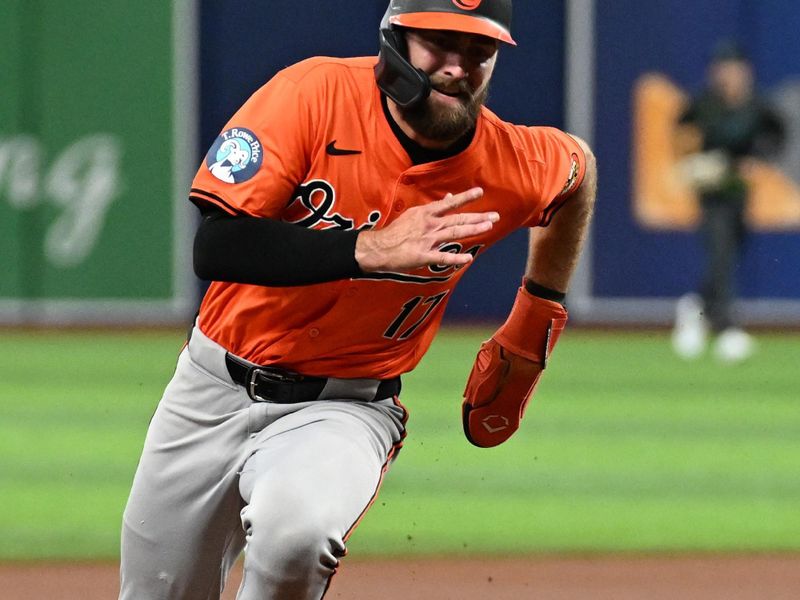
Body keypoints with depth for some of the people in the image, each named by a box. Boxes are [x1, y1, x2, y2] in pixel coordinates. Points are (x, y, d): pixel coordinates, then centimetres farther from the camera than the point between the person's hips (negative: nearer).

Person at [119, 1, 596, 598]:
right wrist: (371, 249, -36)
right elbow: (216, 248, -27)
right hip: (214, 391, 1)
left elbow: (578, 170, 15)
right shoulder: (315, 94, -19)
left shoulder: (513, 166, -12)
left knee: (298, 530, -35)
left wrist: (534, 327, 11)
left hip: (345, 408, -1)